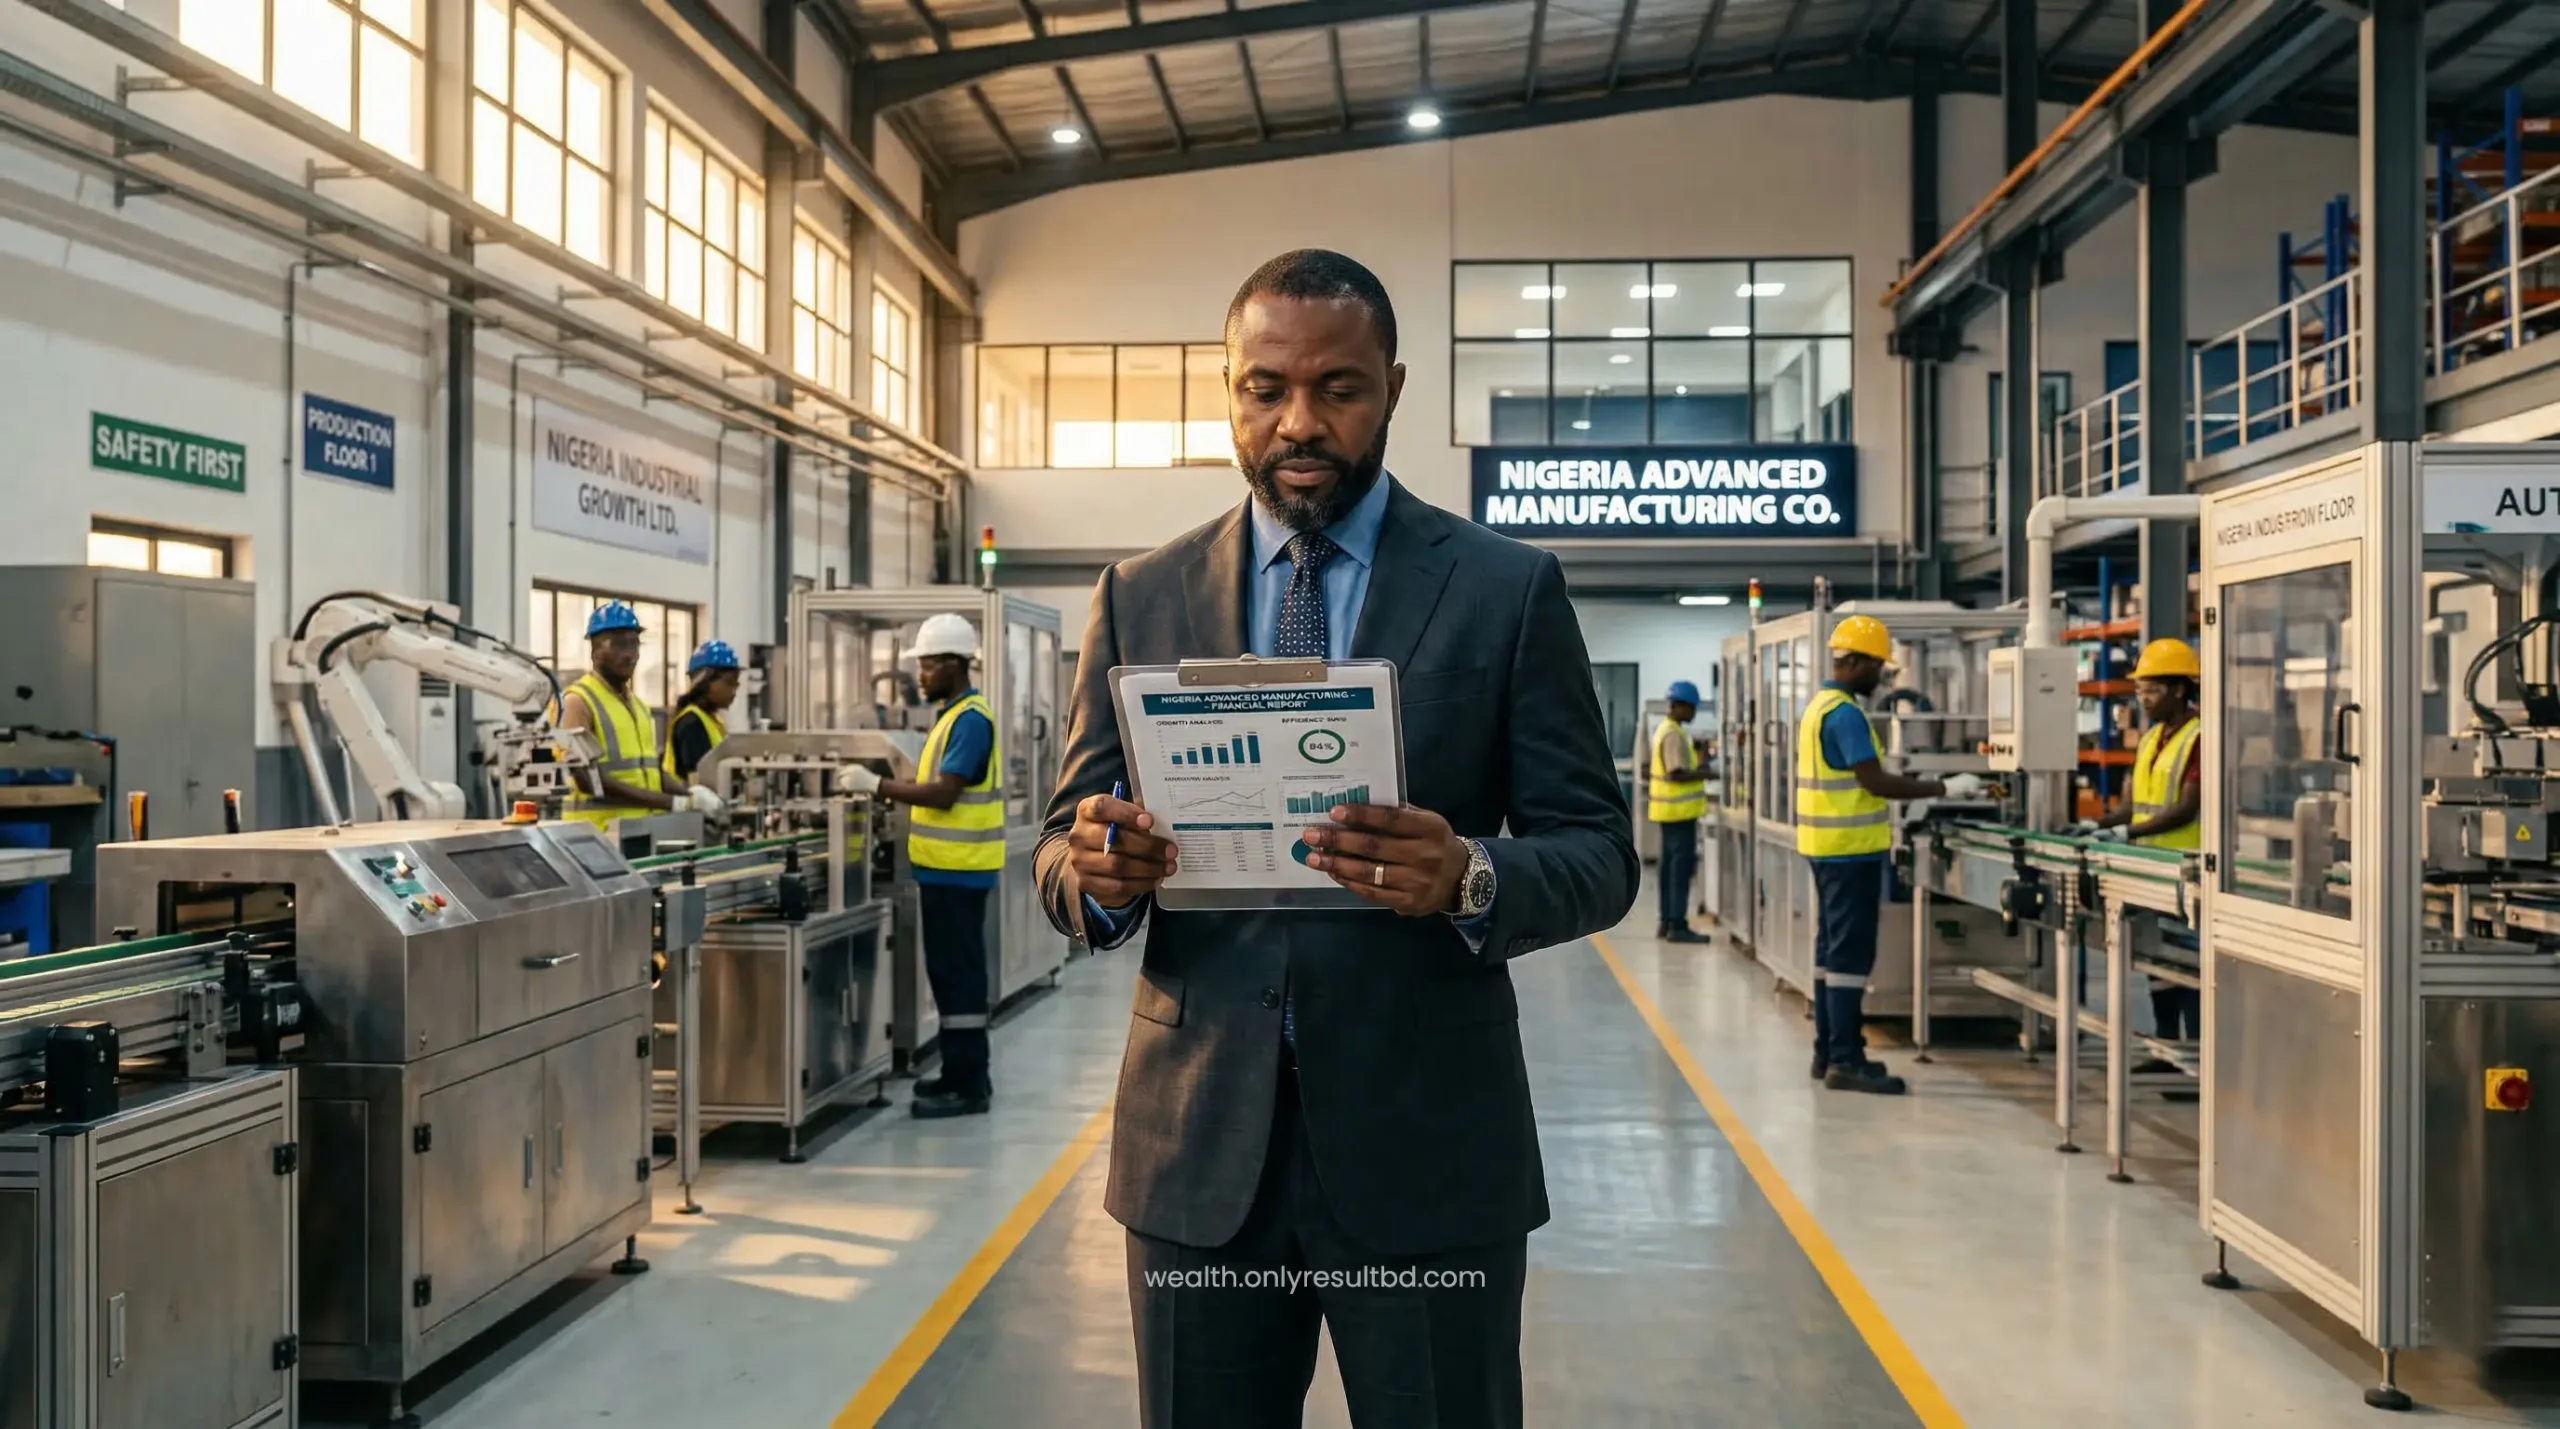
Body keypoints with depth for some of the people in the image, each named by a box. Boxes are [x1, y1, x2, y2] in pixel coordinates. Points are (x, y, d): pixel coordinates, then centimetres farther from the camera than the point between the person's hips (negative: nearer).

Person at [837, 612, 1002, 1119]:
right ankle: (963, 1073, 22)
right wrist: (885, 785, 12)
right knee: (952, 972, 14)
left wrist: (878, 785, -19)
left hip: (957, 870, -10)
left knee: (957, 974, -5)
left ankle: (968, 1086, 0)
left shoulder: (971, 719, -16)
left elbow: (944, 794, -22)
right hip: (947, 867, 10)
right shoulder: (954, 715, 14)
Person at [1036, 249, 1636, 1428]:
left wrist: (1472, 878, -24)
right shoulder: (1140, 597, 5)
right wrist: (1098, 871, -17)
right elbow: (1062, 845, 7)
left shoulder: (1509, 589, -1)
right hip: (1199, 1144, 2)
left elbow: (1599, 853, -2)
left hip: (1428, 1142, -1)